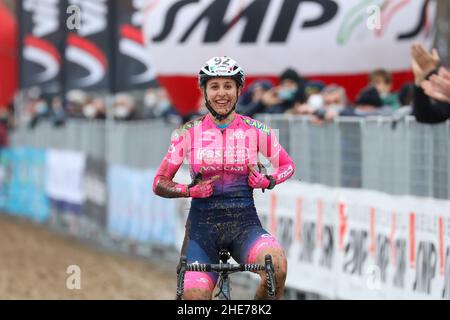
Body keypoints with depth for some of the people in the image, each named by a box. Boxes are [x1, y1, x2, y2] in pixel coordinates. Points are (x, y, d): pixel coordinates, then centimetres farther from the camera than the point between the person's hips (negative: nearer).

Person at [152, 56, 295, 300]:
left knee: (277, 266, -30)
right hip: (203, 223, 0)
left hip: (244, 224, 0)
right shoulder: (188, 132, 1)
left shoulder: (255, 130, 2)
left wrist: (268, 181, -5)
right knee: (195, 297, -19)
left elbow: (287, 165, 16)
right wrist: (190, 190, -12)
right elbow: (159, 183, 6)